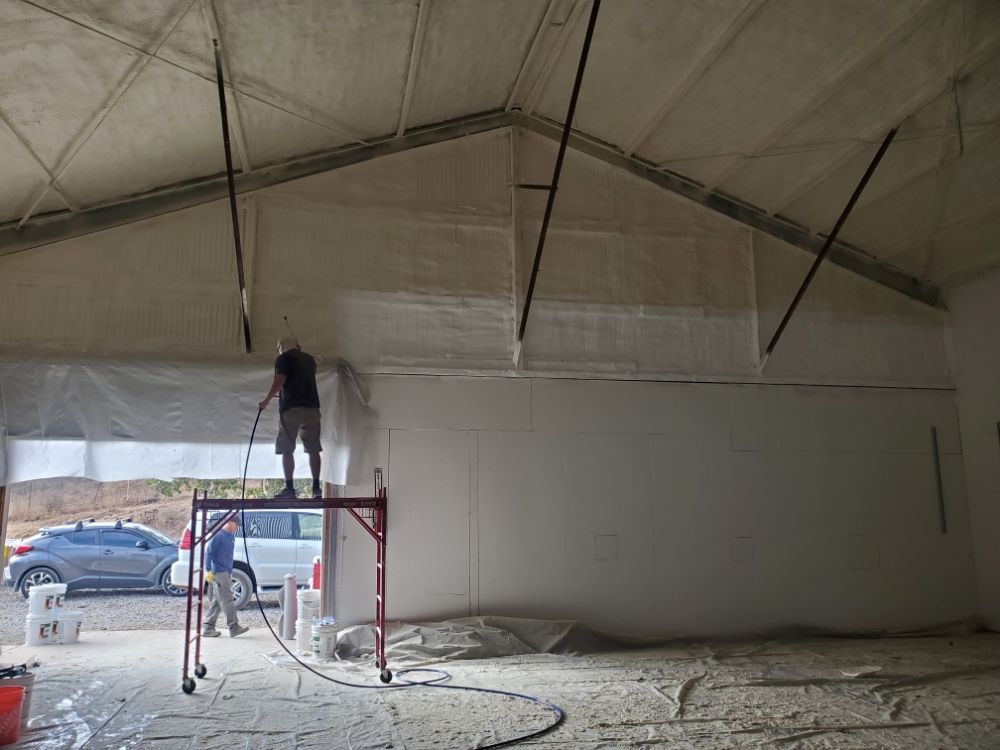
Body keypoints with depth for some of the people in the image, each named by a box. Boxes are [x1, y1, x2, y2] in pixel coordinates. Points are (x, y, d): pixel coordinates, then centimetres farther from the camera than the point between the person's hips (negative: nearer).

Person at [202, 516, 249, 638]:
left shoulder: (231, 535, 15)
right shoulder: (218, 535, -12)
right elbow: (208, 552, -15)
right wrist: (208, 571, -18)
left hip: (226, 572, 9)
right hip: (218, 573, -9)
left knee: (217, 602, 10)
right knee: (227, 600, -7)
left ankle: (207, 628, 15)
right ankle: (234, 627, -5)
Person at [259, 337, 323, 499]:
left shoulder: (283, 358, 1)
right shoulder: (310, 359, 19)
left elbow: (279, 381, -12)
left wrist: (266, 400, -5)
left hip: (291, 408, -5)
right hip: (312, 407, 5)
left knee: (287, 449, 0)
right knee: (313, 449, 5)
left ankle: (289, 487, -4)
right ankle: (316, 487, 2)